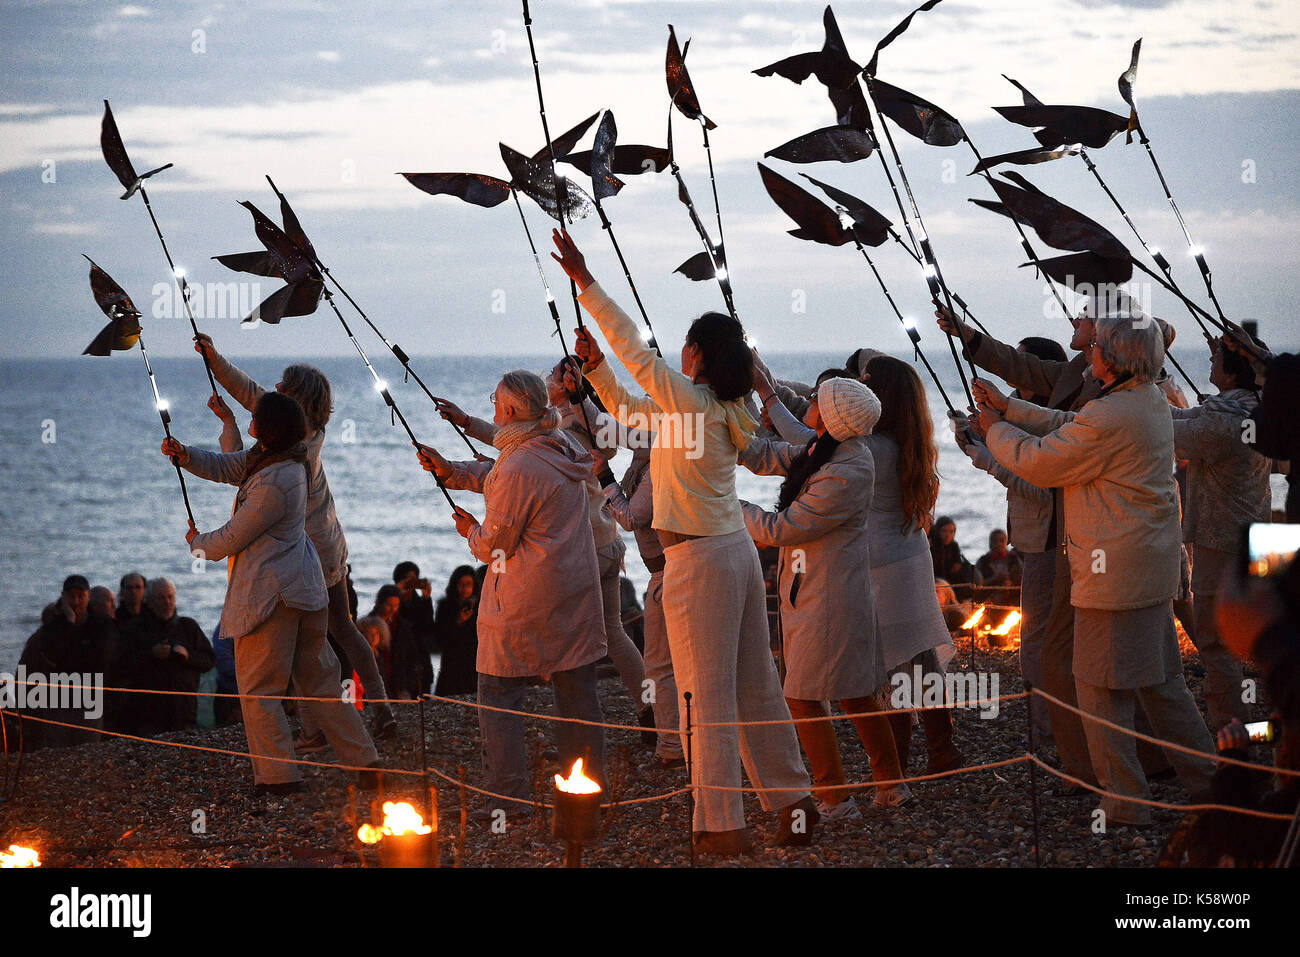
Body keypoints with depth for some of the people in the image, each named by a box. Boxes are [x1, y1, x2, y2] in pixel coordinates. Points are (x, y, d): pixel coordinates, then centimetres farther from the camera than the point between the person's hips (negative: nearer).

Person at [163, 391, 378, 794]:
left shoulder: (272, 484, -23)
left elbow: (231, 540, -13)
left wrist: (197, 542, 7)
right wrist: (188, 456, 6)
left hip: (269, 592, -9)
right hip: (306, 589, 9)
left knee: (258, 688, 2)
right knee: (320, 681, 14)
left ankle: (279, 774, 2)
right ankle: (364, 763, 14)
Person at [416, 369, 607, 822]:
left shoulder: (519, 469, -20)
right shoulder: (562, 446, 6)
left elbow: (494, 543, -12)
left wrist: (472, 531, 9)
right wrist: (453, 472, 10)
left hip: (524, 602, -8)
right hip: (576, 592, 8)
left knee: (498, 693, 1)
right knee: (577, 690, 12)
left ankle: (508, 796, -1)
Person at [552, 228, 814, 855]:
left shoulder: (687, 399, -14)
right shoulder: (724, 409, 11)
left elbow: (635, 348, -13)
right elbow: (630, 409, 23)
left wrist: (585, 282, -10)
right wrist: (594, 367, 14)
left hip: (698, 560, -9)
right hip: (737, 549, 9)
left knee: (707, 693, -4)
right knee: (756, 685, 14)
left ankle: (722, 827, -2)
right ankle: (792, 800, 19)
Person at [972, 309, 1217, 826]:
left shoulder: (1110, 417, -23)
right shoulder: (1150, 400, 9)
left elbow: (1037, 461, -13)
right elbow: (1067, 426, 18)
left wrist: (995, 430, 5)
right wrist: (1007, 406, 19)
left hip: (1113, 578, -10)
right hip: (1154, 569, 10)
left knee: (1102, 688, 0)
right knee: (1160, 682, 18)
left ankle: (1124, 803, 4)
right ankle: (1207, 778, 24)